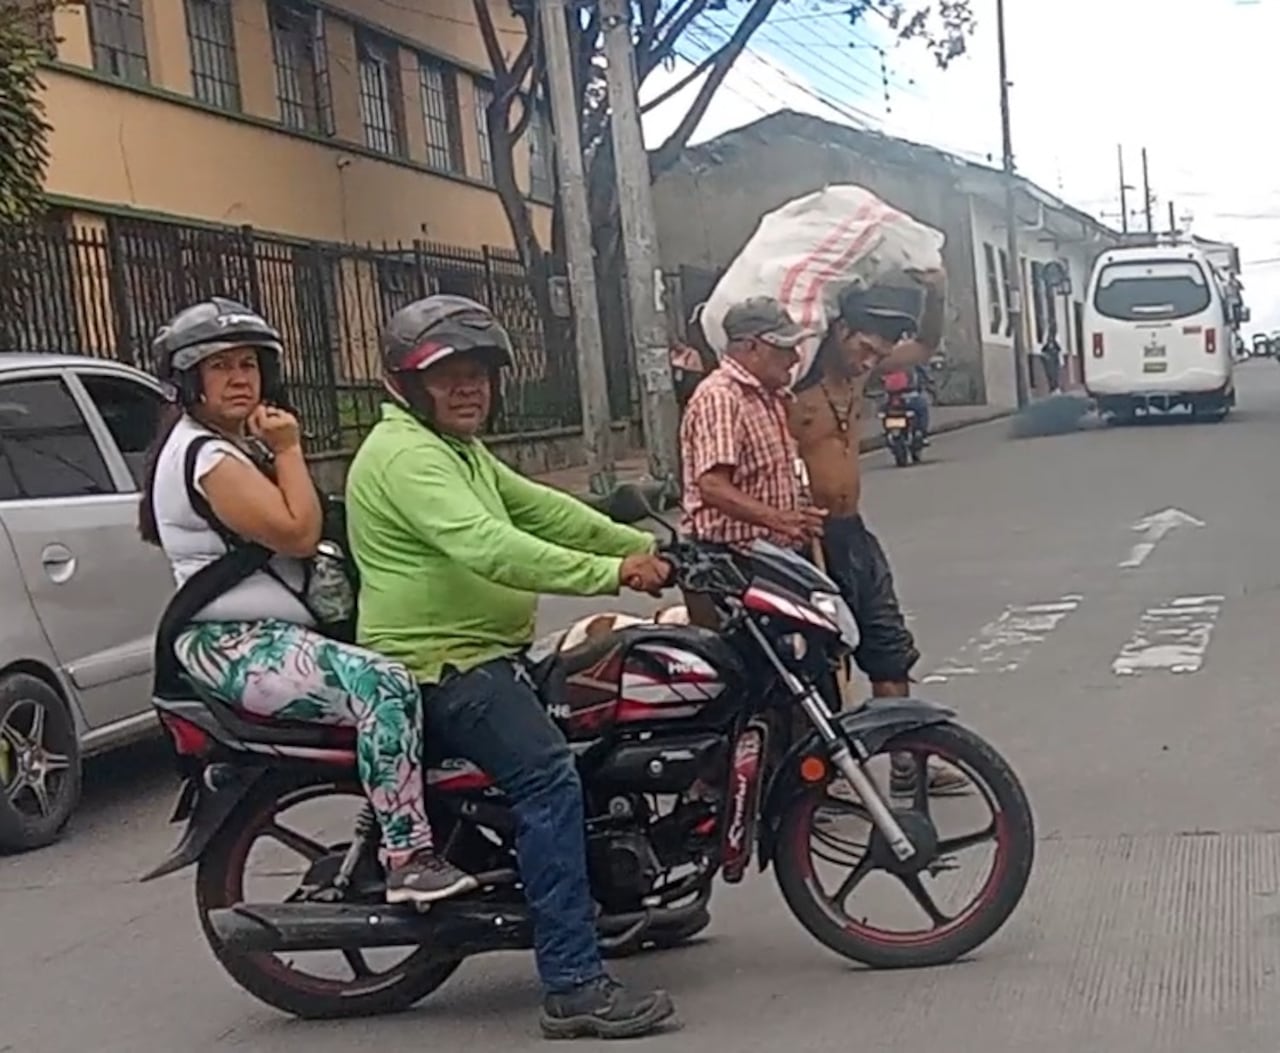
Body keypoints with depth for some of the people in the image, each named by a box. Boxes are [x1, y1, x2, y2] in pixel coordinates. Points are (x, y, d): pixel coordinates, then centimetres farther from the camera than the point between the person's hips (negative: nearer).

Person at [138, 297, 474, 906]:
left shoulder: (237, 444, 19)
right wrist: (289, 449, -12)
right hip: (239, 645, -11)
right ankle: (407, 861, -30)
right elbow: (298, 532, -21)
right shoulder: (205, 455, -14)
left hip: (258, 634, 11)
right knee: (388, 686, -31)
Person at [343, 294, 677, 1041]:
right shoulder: (405, 455, -17)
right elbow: (488, 547, -30)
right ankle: (575, 986, -23)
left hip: (482, 653, 11)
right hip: (441, 665, -11)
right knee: (550, 781, -22)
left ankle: (622, 899, 30)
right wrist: (611, 574, -31)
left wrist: (643, 547, 7)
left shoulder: (461, 451, 19)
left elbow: (544, 509, 15)